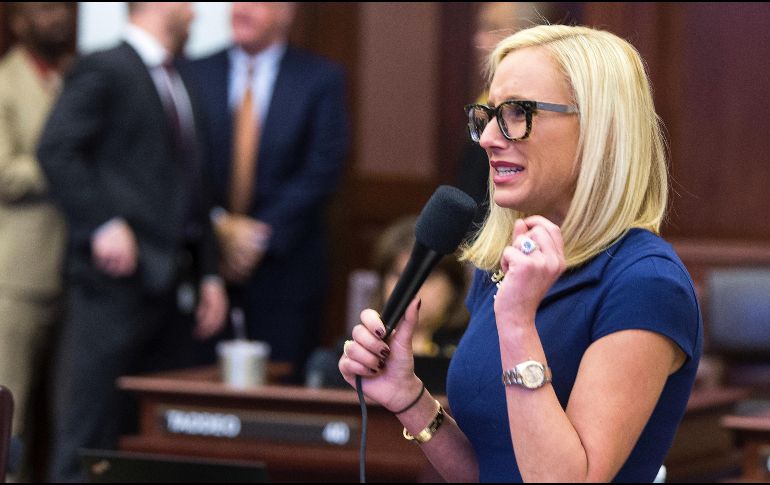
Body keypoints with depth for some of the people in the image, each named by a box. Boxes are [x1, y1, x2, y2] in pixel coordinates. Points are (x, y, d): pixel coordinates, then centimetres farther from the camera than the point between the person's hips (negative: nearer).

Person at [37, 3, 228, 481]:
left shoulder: (179, 87, 21)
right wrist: (103, 224, -21)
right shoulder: (104, 70, -4)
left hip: (161, 280, 8)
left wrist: (210, 273, 16)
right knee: (89, 427, -7)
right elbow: (57, 150, -15)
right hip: (114, 279, -8)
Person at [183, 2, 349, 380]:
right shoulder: (196, 74, 8)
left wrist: (262, 236, -11)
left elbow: (321, 172, -5)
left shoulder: (321, 79, 3)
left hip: (283, 269, -1)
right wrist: (219, 225, -12)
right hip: (208, 260, 1)